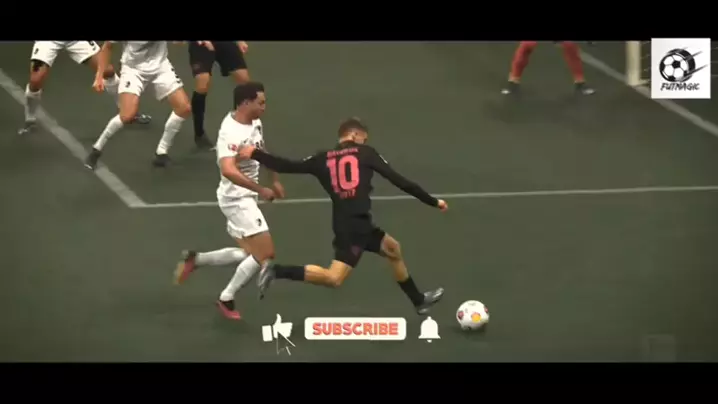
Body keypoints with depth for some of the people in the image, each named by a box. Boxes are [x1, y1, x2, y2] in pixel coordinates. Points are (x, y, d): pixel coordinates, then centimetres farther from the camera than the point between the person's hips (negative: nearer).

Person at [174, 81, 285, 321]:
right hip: (237, 198, -10)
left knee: (249, 253, 17)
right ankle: (226, 300, 7)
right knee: (265, 254, -8)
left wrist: (275, 180, 24)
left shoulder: (254, 123, 2)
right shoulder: (232, 133, -28)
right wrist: (261, 190, -34)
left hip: (245, 197, 10)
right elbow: (228, 171, -41)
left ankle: (194, 260, 25)